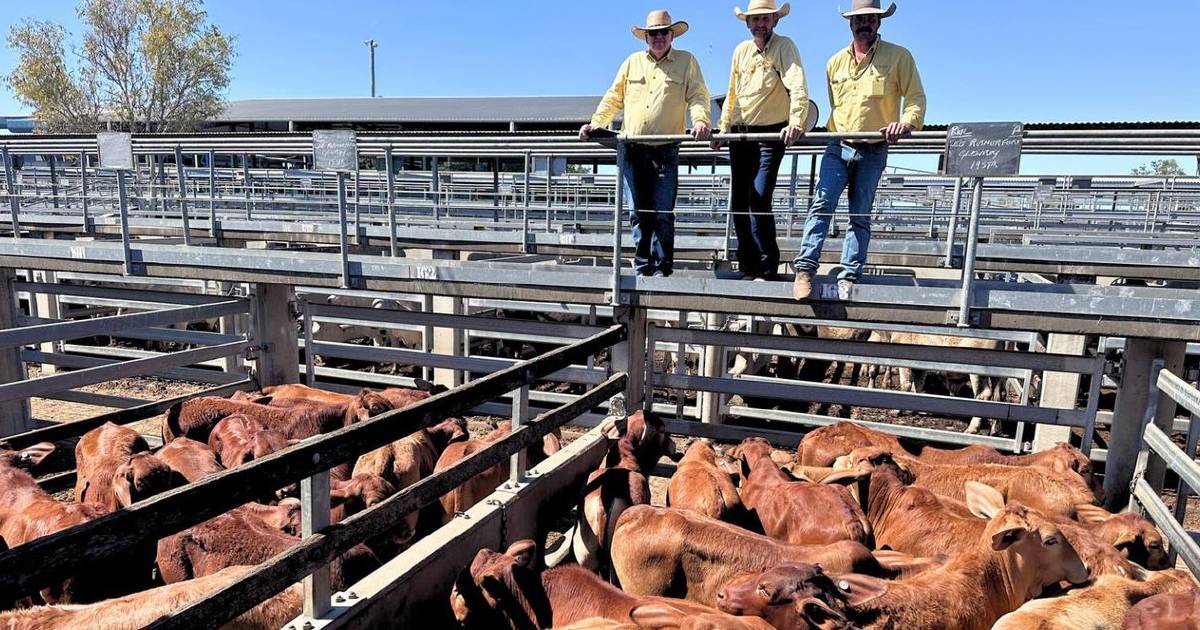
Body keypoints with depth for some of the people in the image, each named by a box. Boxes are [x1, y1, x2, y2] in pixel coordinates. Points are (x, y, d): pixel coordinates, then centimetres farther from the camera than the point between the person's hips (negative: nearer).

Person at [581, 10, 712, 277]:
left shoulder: (687, 61, 9)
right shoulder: (633, 62, 17)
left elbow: (697, 95, 0)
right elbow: (613, 97, 18)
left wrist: (700, 120, -19)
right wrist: (595, 123, 7)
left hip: (666, 152, -3)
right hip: (632, 150, 3)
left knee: (663, 214, -6)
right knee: (638, 213, 4)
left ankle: (662, 269, 3)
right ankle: (642, 268, 12)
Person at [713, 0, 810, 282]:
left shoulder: (784, 47, -7)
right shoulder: (741, 50, 12)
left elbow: (798, 87, -22)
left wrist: (796, 122, -37)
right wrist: (722, 128, 15)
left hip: (770, 134, -6)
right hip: (740, 134, 6)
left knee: (758, 200, -17)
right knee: (738, 202, 6)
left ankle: (767, 269, -7)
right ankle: (748, 266, 17)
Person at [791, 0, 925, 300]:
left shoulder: (899, 57, 1)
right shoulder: (836, 62, 12)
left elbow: (916, 97, -2)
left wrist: (906, 122, -20)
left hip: (873, 153, -2)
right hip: (838, 148, 2)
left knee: (860, 216, 3)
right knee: (821, 204, -13)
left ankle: (848, 277, 5)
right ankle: (805, 268, -15)